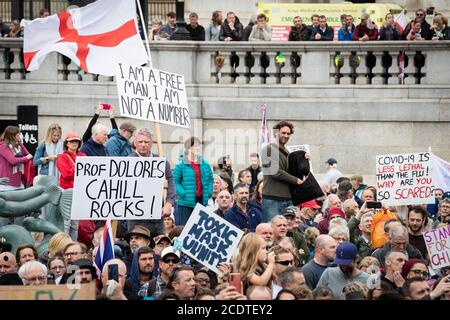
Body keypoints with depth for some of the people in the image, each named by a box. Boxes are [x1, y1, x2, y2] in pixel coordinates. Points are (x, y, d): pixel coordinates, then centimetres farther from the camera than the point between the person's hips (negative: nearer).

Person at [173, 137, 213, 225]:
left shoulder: (205, 164, 9)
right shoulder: (181, 165, -7)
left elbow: (210, 180, 17)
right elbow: (175, 181, -8)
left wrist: (208, 193, 4)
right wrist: (183, 194, -16)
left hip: (202, 201, 5)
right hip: (186, 202, -5)